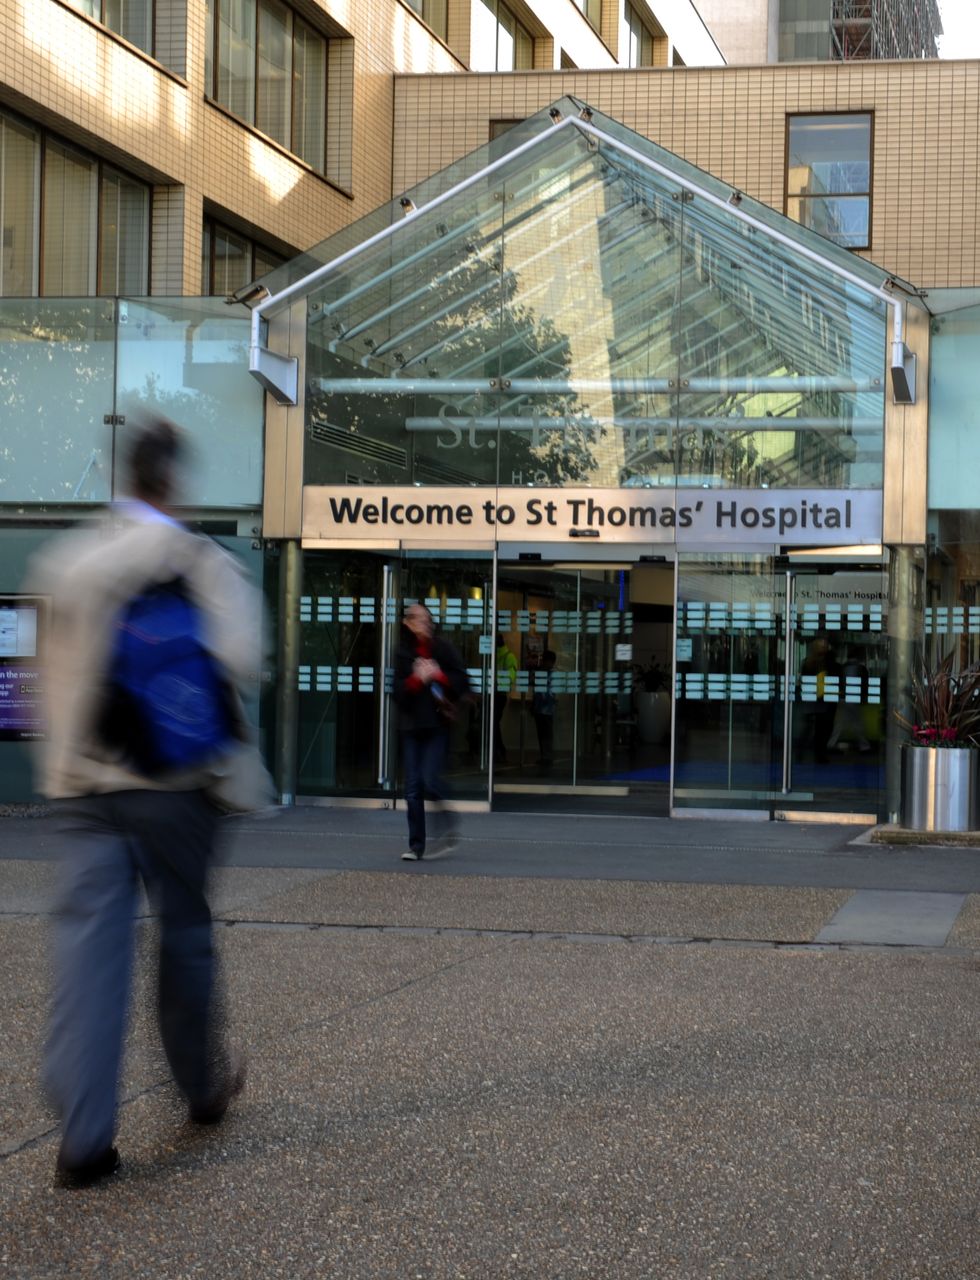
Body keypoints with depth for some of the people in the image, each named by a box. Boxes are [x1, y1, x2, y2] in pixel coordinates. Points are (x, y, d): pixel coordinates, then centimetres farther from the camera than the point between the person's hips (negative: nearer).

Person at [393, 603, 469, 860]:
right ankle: (416, 844, 7)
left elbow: (461, 682, 0)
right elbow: (398, 692, 0)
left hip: (438, 724, -3)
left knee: (430, 778, -17)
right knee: (413, 787, 1)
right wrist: (417, 679, -16)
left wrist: (437, 675, -13)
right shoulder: (403, 653, 7)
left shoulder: (442, 649, 2)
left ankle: (446, 829, 4)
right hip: (412, 725, 3)